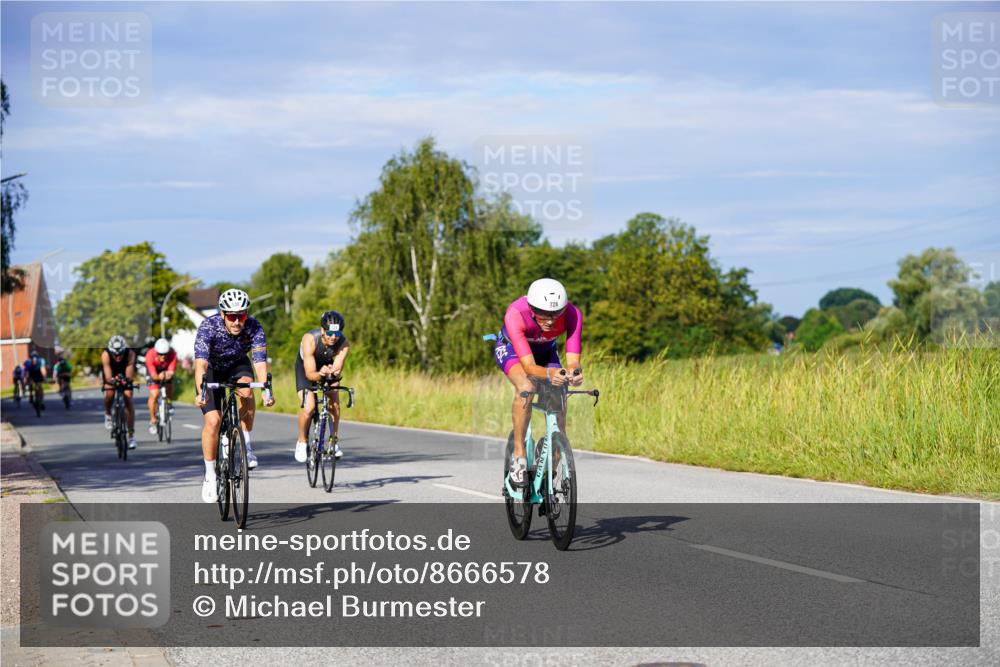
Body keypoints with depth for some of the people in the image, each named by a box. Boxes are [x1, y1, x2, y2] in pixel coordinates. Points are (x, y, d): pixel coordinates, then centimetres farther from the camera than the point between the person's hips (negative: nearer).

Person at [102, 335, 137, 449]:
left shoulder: (130, 354, -36)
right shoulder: (106, 354, -36)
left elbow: (130, 375, -44)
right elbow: (108, 375, -43)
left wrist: (126, 379, -66)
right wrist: (112, 380, -65)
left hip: (125, 376, 0)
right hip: (111, 376, 0)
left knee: (128, 400, -12)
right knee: (109, 395, -25)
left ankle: (131, 435, -8)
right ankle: (108, 414, 10)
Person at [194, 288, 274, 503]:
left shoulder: (254, 328, -27)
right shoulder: (208, 327, -33)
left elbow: (260, 361, -35)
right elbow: (200, 363, -43)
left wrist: (266, 390, -52)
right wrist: (201, 392, -59)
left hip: (237, 365, 2)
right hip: (212, 369, -1)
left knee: (246, 391, -32)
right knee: (213, 421, -16)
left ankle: (246, 445, -14)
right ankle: (210, 476, -1)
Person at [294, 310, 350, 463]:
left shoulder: (344, 344, -30)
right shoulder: (310, 339, -37)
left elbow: (337, 368, -36)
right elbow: (310, 374, -37)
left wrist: (333, 372, -59)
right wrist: (320, 374, -59)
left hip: (328, 367, 3)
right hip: (306, 368, -3)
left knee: (335, 404, -16)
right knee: (308, 407, -20)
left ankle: (333, 442, 4)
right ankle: (302, 442, 4)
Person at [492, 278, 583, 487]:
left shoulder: (572, 314, -34)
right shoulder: (516, 314, -41)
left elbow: (573, 361, -37)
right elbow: (529, 366, -45)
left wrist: (574, 373, -60)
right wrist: (549, 374, -66)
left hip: (546, 351, 3)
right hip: (510, 347, -3)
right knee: (526, 387, -32)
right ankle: (519, 455, -21)